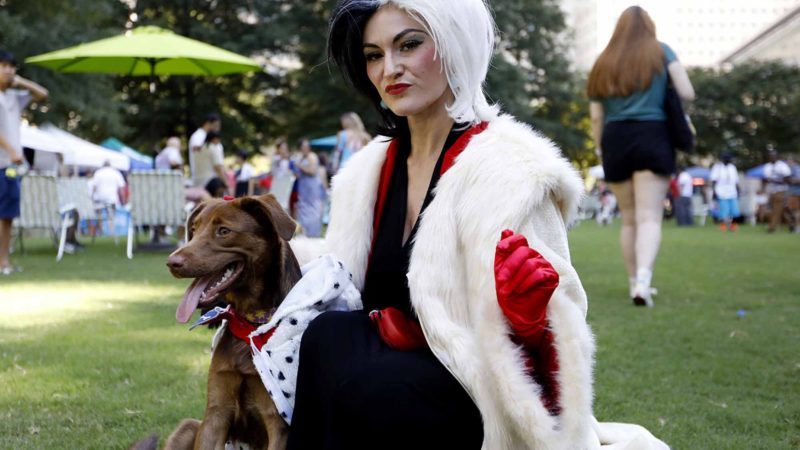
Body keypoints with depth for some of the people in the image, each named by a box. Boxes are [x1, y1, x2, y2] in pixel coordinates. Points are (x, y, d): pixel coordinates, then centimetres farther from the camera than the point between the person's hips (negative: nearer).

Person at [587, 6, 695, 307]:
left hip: (615, 140, 3)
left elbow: (596, 116, 10)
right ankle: (643, 280, -29)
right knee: (649, 218, -10)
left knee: (629, 219, 13)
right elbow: (687, 94, -1)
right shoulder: (662, 52, 6)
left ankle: (634, 284, 18)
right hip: (652, 137, -3)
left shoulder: (604, 63, 14)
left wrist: (601, 150, 19)